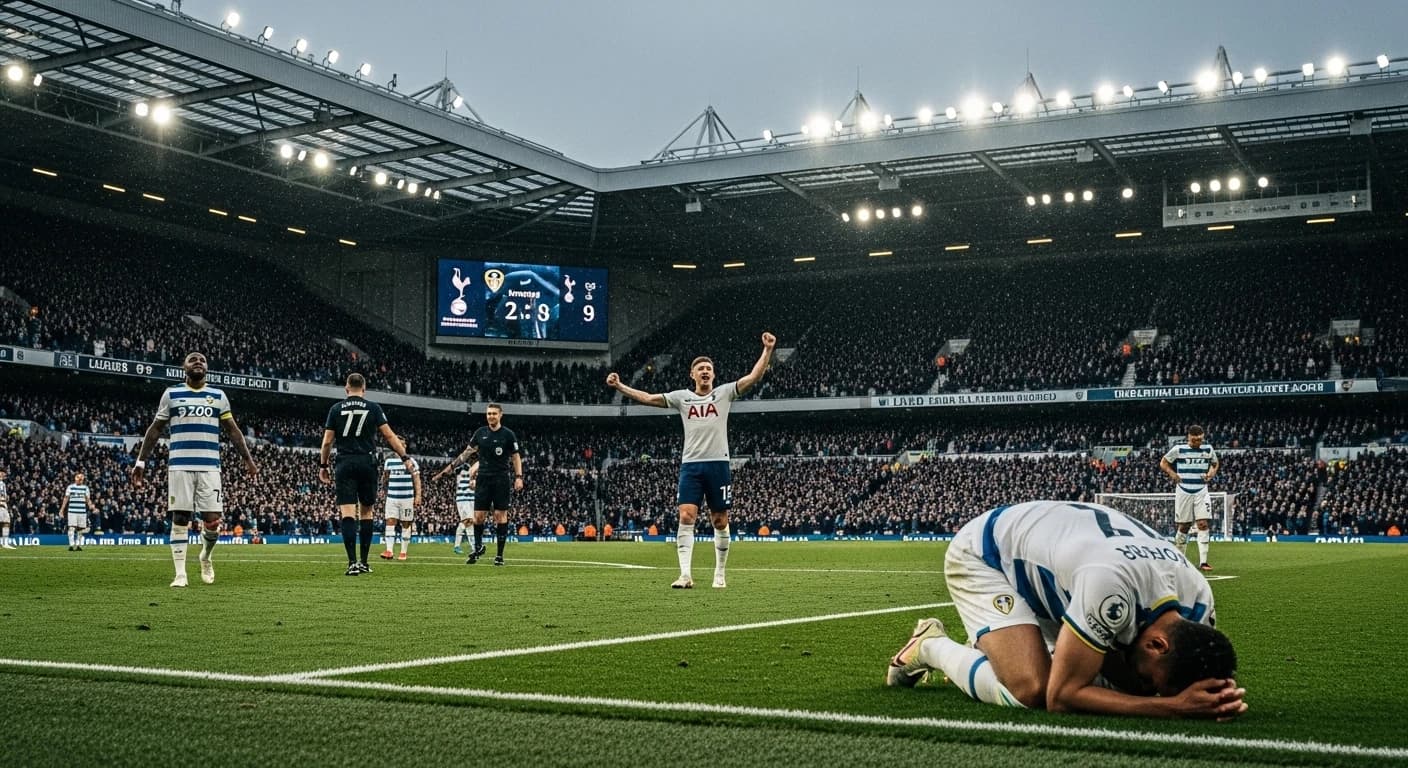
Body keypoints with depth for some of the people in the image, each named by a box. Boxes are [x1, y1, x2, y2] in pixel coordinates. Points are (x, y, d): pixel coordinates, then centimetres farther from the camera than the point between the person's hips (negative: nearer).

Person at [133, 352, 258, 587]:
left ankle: (205, 557, 23)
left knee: (212, 521, -5)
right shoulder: (171, 394, 9)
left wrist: (247, 458, 4)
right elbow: (155, 429, 12)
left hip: (210, 467, 1)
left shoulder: (218, 396, 12)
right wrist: (141, 460, 5)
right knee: (180, 519, -3)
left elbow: (232, 430, 13)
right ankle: (180, 573, 2)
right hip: (179, 466, -1)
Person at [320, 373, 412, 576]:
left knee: (348, 513, -5)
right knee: (366, 512, 12)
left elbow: (327, 441, 3)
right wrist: (405, 458, 4)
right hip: (367, 463, 1)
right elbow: (389, 435, -1)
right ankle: (363, 562, 13)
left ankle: (353, 562, -16)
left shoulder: (336, 409, 4)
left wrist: (323, 466, 13)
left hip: (345, 464, 0)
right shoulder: (373, 408, 3)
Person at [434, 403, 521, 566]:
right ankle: (478, 548, 20)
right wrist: (450, 467, 10)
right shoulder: (480, 433, 7)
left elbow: (516, 457, 3)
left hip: (501, 479, -3)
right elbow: (467, 452, 14)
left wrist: (518, 477, -8)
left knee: (500, 515, -3)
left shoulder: (508, 434, -2)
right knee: (478, 515, 0)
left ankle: (500, 554, 3)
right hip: (483, 478, 3)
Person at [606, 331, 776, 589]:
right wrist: (620, 386, 4)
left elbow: (754, 377, -3)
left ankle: (719, 574, 18)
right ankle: (685, 575, -14)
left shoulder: (724, 393, 5)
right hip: (690, 465, 1)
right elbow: (648, 398, 10)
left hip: (718, 464, -1)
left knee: (720, 521, 5)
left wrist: (767, 350, -11)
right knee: (686, 518, -11)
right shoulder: (681, 397, 10)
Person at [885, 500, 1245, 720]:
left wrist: (1213, 697, -26)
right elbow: (1060, 696, -35)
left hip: (1043, 554, 8)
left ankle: (987, 646, 16)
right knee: (1032, 689, -28)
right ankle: (931, 646, 2)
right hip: (981, 556, -8)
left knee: (1117, 680, -2)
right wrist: (1176, 706, -40)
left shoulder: (1198, 601, -19)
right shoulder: (1113, 584, -42)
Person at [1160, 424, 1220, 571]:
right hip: (1183, 491, -2)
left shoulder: (1208, 449, 4)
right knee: (1184, 526, 4)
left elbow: (1215, 463, 22)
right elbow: (1163, 462, 7)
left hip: (1201, 491, 2)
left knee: (1203, 524, -10)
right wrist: (1172, 474, -10)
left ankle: (1203, 561, -10)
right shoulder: (1178, 449, -4)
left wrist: (1211, 473, 1)